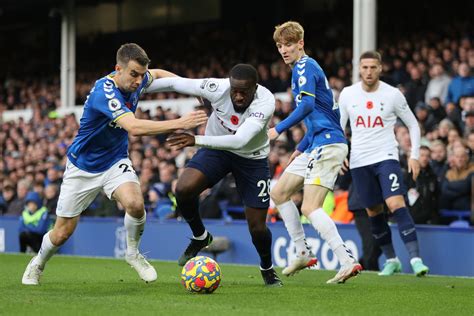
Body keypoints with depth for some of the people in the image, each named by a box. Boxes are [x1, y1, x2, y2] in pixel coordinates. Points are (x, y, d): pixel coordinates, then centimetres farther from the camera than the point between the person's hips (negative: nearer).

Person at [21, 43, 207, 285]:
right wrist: (179, 123, -49)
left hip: (115, 161, 4)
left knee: (135, 204, -28)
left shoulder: (136, 79, -10)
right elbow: (134, 128, -46)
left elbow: (157, 74, 17)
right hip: (83, 166, -4)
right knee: (62, 233, 6)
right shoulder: (105, 91, -33)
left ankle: (133, 253, 0)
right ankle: (38, 264, 38)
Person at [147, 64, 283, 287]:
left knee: (257, 227, -3)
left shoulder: (265, 102, -35)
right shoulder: (218, 88, -28)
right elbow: (174, 83, -15)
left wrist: (197, 140, -56)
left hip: (252, 158, -2)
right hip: (216, 149, 2)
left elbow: (240, 140, -47)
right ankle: (200, 237, 4)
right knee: (183, 189, -25)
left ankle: (267, 269, 30)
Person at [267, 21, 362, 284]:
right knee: (279, 193, 14)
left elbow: (307, 105, -25)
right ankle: (303, 254, 18)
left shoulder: (305, 67, -8)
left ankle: (348, 262, -23)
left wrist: (279, 129, -21)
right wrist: (301, 147, 31)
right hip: (317, 145, 11)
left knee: (310, 208, -18)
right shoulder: (305, 68, 22)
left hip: (328, 144, -11)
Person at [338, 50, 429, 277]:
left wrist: (414, 156, -2)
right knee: (374, 213, 7)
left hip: (386, 157, -3)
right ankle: (391, 260, 22)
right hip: (359, 162, 3)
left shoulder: (393, 94, -3)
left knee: (396, 204, -20)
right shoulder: (347, 94, 2)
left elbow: (413, 124, 7)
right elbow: (338, 126, 12)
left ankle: (415, 258, -22)